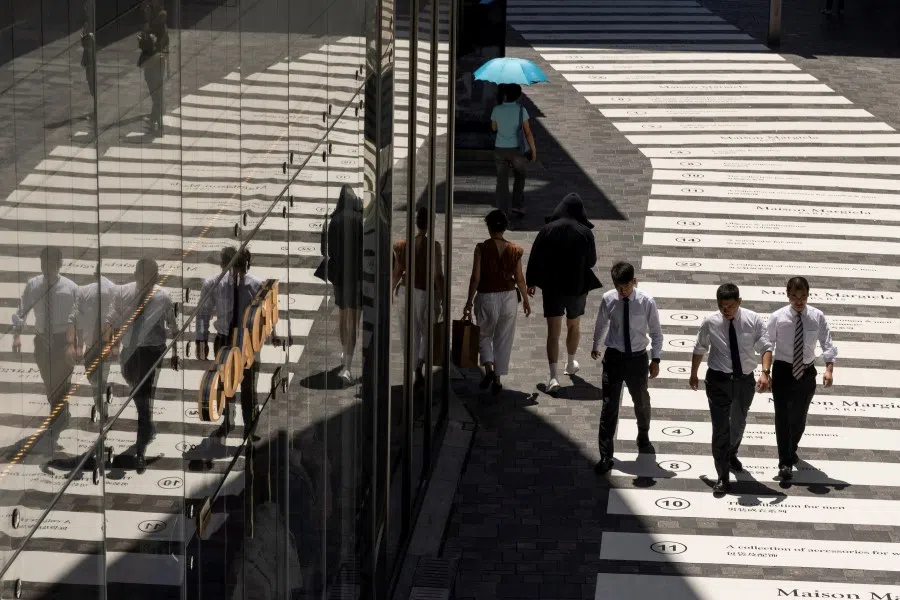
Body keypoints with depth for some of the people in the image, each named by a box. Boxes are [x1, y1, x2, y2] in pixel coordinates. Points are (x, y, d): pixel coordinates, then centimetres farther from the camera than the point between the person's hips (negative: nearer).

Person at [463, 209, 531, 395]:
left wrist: (469, 302, -4)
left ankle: (489, 369, -5)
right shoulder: (515, 250, -4)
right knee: (503, 340, 13)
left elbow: (475, 277, -12)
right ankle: (497, 379, 15)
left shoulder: (482, 248, -12)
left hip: (486, 298, -2)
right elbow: (519, 279, 1)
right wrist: (525, 300, 16)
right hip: (508, 297, 2)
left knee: (484, 336, 18)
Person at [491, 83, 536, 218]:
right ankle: (517, 206, 19)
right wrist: (533, 150, 0)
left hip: (500, 150, 1)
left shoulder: (497, 110, -6)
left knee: (502, 180, 7)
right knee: (519, 177, 21)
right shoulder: (521, 110, -11)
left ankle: (503, 210, 7)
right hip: (516, 150, -1)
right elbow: (528, 132, -9)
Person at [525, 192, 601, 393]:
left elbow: (534, 259, -4)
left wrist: (530, 282, 8)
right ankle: (571, 364, 42)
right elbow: (592, 261, 0)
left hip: (551, 287, -1)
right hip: (578, 286, 1)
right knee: (573, 326, 23)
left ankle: (553, 376, -13)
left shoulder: (547, 230, -8)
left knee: (553, 332, -1)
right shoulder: (585, 233, -10)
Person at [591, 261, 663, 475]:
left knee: (641, 401, 22)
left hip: (637, 358, 0)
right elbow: (600, 325, 8)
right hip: (614, 357, 0)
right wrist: (595, 346, 22)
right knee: (609, 406, 0)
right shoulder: (608, 300, -11)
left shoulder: (646, 302, -16)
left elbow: (656, 332, -5)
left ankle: (643, 435, 51)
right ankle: (605, 456, 5)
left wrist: (655, 359, -4)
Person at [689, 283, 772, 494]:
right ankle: (722, 476, 5)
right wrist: (693, 374, 14)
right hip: (718, 381, -2)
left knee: (738, 424, 22)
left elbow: (766, 347, -13)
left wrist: (765, 372, -29)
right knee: (720, 427, -4)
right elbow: (699, 350, 5)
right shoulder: (710, 323, -10)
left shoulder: (753, 320, -11)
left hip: (745, 381, 2)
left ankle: (731, 454, 52)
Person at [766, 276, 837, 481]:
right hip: (783, 371, -2)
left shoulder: (817, 317, -8)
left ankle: (792, 450, 43)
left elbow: (827, 343, -9)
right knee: (783, 417, -3)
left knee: (799, 417, 18)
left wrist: (829, 368, -22)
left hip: (806, 372, 2)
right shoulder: (777, 318, -11)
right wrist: (764, 372, -11)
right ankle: (785, 462, 4)